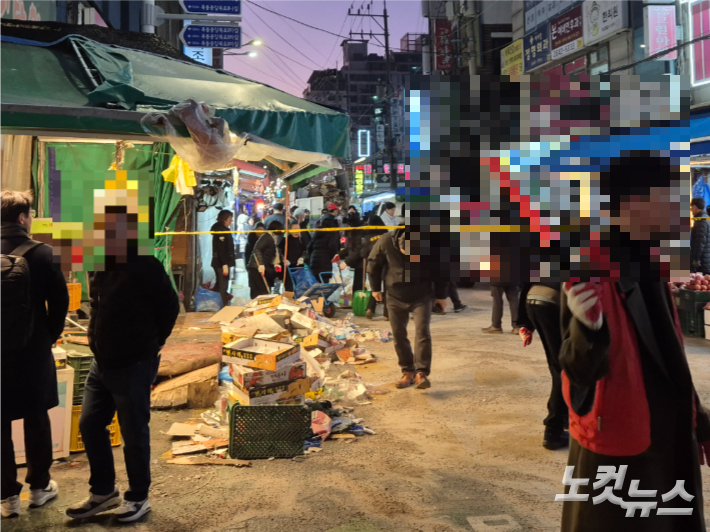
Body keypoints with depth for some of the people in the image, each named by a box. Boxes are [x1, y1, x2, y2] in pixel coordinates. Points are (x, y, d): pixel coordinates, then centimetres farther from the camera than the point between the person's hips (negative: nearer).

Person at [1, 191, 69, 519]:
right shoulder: (41, 253, -10)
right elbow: (60, 300, -7)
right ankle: (39, 487, 25)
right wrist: (51, 335, 8)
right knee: (37, 419, 15)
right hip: (33, 350, -1)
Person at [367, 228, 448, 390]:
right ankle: (407, 371, 16)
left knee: (422, 332, -15)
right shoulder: (385, 242, -21)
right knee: (398, 335, 4)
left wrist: (441, 295, 3)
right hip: (395, 297, 2)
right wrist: (375, 288, 6)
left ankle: (421, 373, -15)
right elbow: (373, 264, -2)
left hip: (421, 296, -2)